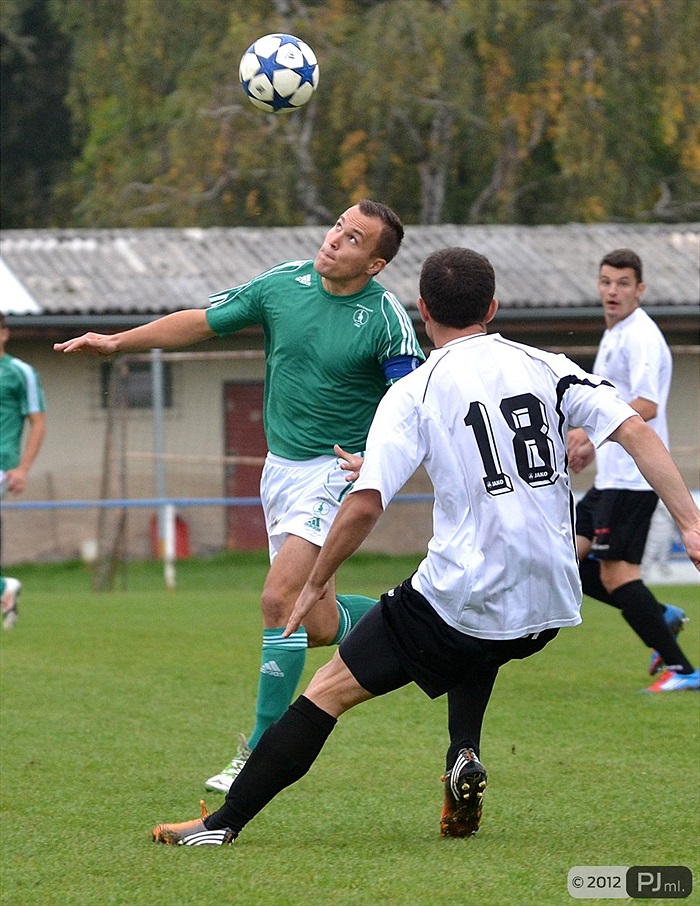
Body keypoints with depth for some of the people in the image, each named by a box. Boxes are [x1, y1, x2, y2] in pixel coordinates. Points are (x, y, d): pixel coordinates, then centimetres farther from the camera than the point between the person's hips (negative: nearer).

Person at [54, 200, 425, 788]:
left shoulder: (386, 319, -15)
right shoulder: (283, 284, -1)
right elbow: (202, 322, 9)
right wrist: (117, 342, 4)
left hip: (336, 470, -6)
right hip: (281, 467, 6)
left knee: (280, 601, -18)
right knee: (314, 623, 9)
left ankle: (260, 753, -11)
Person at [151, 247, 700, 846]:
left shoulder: (413, 393, -3)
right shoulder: (547, 368, 7)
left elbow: (365, 504, -12)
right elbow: (636, 431, -4)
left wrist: (317, 583, 1)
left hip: (461, 601, -4)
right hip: (551, 604, 4)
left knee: (329, 690, 6)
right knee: (476, 653, 39)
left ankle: (225, 822, 2)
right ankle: (466, 758, 14)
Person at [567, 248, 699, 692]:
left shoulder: (640, 336, -14)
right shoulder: (615, 336, 18)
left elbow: (646, 406, -25)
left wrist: (590, 430, -25)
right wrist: (594, 447, 21)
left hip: (632, 477, -10)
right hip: (611, 477, 10)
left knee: (616, 573, -11)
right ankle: (661, 618, 12)